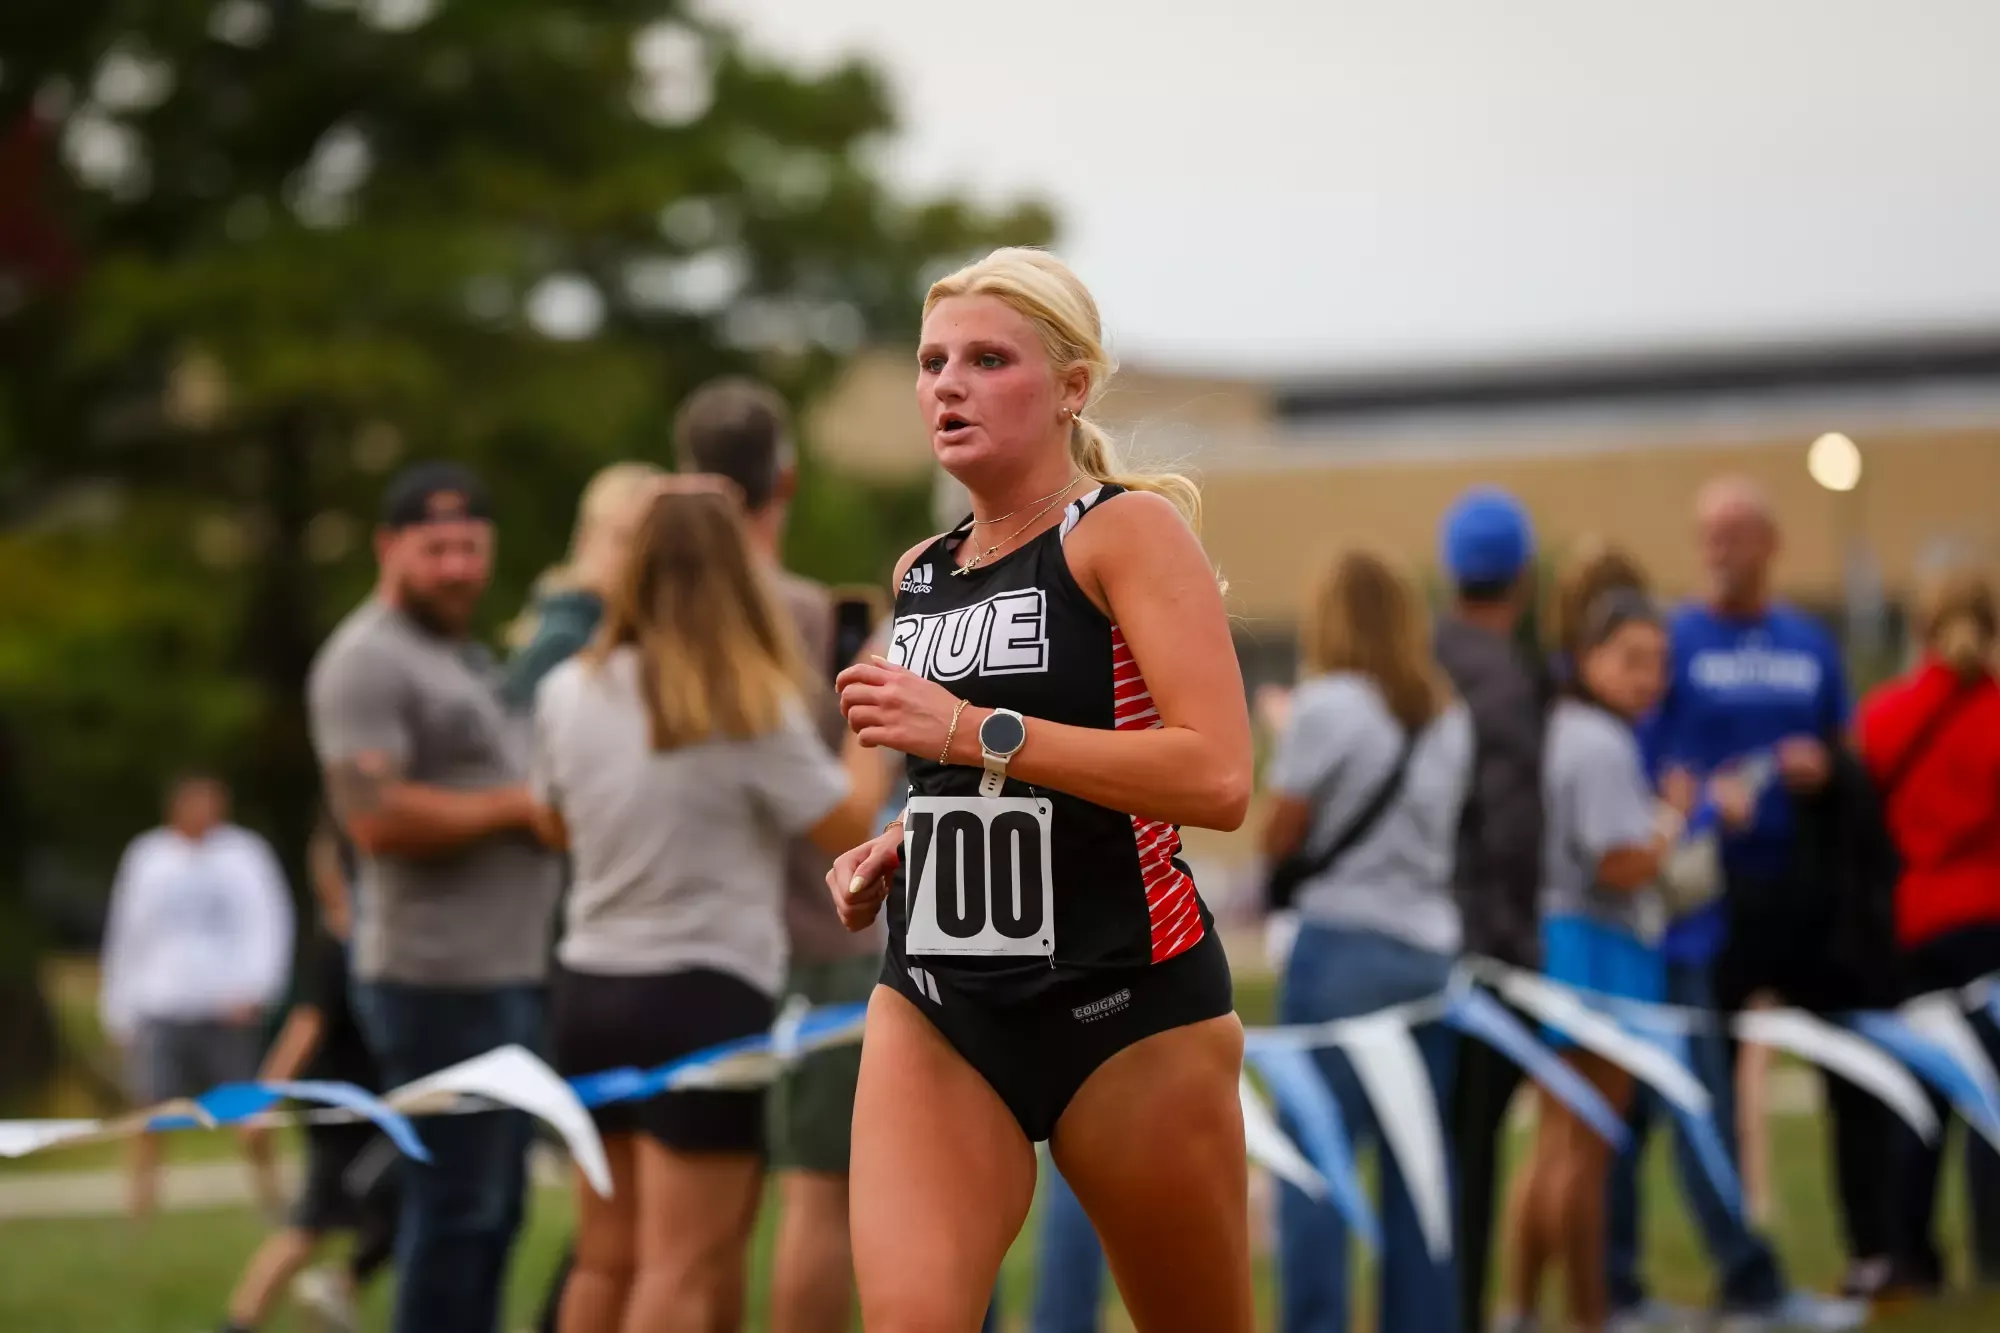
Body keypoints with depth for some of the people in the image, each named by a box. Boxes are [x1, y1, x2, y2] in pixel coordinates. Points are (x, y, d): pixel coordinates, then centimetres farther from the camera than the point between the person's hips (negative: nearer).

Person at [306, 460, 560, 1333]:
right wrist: (519, 805, -16)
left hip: (510, 969, 10)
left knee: (494, 1204, 12)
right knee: (455, 1205, -8)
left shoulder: (465, 657, 20)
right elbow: (377, 817, -22)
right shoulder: (368, 661, -11)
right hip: (439, 976, -10)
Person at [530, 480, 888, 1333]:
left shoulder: (569, 693, 3)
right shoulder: (752, 706, -13)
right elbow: (850, 823, -4)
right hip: (706, 997, -6)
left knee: (606, 1259, 13)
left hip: (592, 986, 6)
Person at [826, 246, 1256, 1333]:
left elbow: (1217, 778, -21)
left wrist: (973, 730, -22)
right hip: (936, 1003, 5)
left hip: (1128, 1003, -5)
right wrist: (895, 852, 11)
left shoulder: (1129, 529, -7)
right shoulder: (921, 574, 14)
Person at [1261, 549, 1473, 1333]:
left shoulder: (1327, 704, -7)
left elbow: (1279, 838, -5)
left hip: (1344, 947, -6)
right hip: (1430, 946, 6)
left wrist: (1285, 754, 10)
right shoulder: (1447, 715, 12)